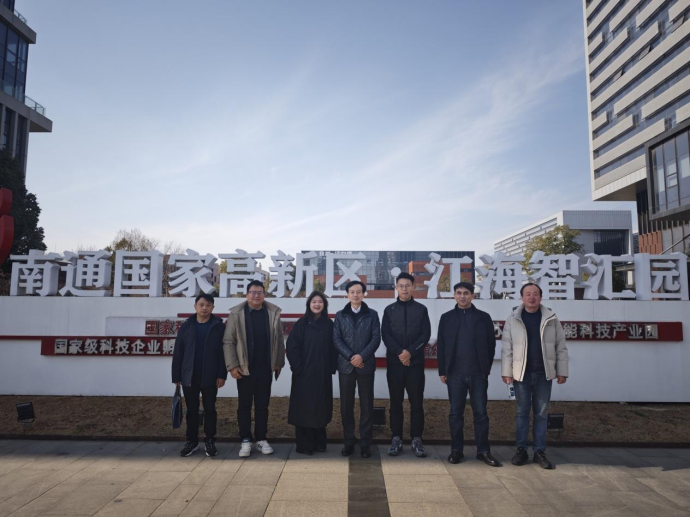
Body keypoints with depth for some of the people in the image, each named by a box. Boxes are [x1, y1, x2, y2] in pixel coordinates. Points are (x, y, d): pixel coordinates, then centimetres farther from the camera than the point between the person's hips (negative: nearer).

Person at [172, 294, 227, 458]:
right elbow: (178, 353, 4)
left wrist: (222, 375, -10)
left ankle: (210, 441, 20)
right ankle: (192, 441, 24)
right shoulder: (186, 326, 3)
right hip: (189, 377, 2)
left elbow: (223, 352, -5)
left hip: (210, 377, -2)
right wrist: (176, 376, 1)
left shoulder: (219, 326, -2)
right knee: (192, 410, 11)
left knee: (210, 409, 8)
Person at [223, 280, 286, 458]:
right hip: (244, 369, -1)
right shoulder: (237, 314, -4)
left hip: (265, 369, 2)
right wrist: (232, 366, -10)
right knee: (244, 405, 8)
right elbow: (228, 341, -5)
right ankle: (246, 441, 18)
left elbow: (279, 340, 5)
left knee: (263, 405, 11)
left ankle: (261, 439, 22)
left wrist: (279, 363, 4)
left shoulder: (273, 313, 2)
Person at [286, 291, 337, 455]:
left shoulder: (329, 324, 6)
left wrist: (332, 368, -2)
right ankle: (305, 445, 12)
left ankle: (320, 442, 23)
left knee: (321, 407, 10)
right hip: (304, 373, -3)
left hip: (323, 374, 3)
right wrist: (298, 368, -11)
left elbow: (333, 348, 6)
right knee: (304, 407, 2)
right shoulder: (302, 323, -2)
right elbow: (292, 347, -6)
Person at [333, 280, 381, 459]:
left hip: (366, 365, -1)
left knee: (367, 405, 3)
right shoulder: (340, 315, 9)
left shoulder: (372, 314, 6)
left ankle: (365, 443, 13)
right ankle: (349, 442, 17)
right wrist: (350, 357, -12)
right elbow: (336, 339, 0)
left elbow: (376, 338, -3)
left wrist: (362, 356, -15)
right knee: (346, 406, 5)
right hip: (346, 365, 1)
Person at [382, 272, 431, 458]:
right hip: (395, 362, 1)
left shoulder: (421, 309, 6)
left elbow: (425, 335, -1)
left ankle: (416, 439, 14)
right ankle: (397, 438, 15)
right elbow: (385, 335, -1)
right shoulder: (389, 310, 7)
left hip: (416, 362, 0)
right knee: (396, 402, 6)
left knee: (416, 402, 3)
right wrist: (400, 353, -14)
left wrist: (410, 352, -13)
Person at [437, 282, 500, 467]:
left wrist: (486, 368, 1)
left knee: (481, 412, 5)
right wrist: (442, 371, 1)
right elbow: (441, 346, 5)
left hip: (478, 373, 0)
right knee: (456, 413, 7)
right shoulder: (447, 318, 6)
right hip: (455, 373, 1)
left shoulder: (483, 317, 4)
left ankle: (483, 451, 16)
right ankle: (457, 450, 17)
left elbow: (491, 344, 5)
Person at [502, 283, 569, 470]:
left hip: (544, 374, 1)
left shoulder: (551, 319, 2)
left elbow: (561, 347, 4)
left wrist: (562, 371, 1)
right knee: (522, 413, 7)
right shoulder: (513, 320, -1)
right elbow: (507, 349, -2)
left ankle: (540, 451, 17)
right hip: (522, 373, -1)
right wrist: (507, 372, -5)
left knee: (541, 414, 8)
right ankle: (522, 449, 16)